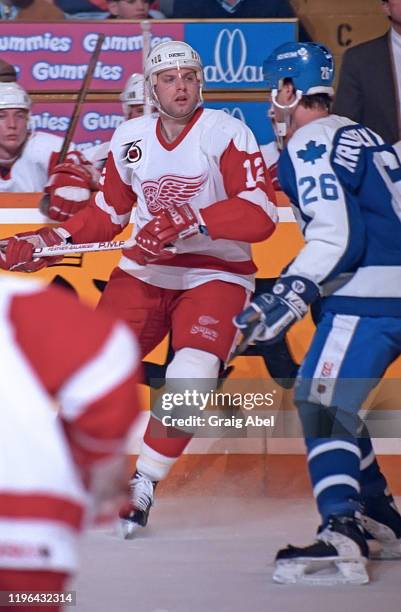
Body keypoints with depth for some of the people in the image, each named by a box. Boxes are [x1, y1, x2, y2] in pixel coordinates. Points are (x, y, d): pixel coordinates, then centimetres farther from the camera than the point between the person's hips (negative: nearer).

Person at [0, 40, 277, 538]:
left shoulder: (225, 133, -13)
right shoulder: (130, 138, 4)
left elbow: (261, 213, -23)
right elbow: (108, 210, 17)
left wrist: (188, 221, -33)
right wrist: (51, 241, 3)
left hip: (216, 274, -4)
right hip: (144, 272, 5)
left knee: (191, 375, -25)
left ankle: (141, 488, -9)